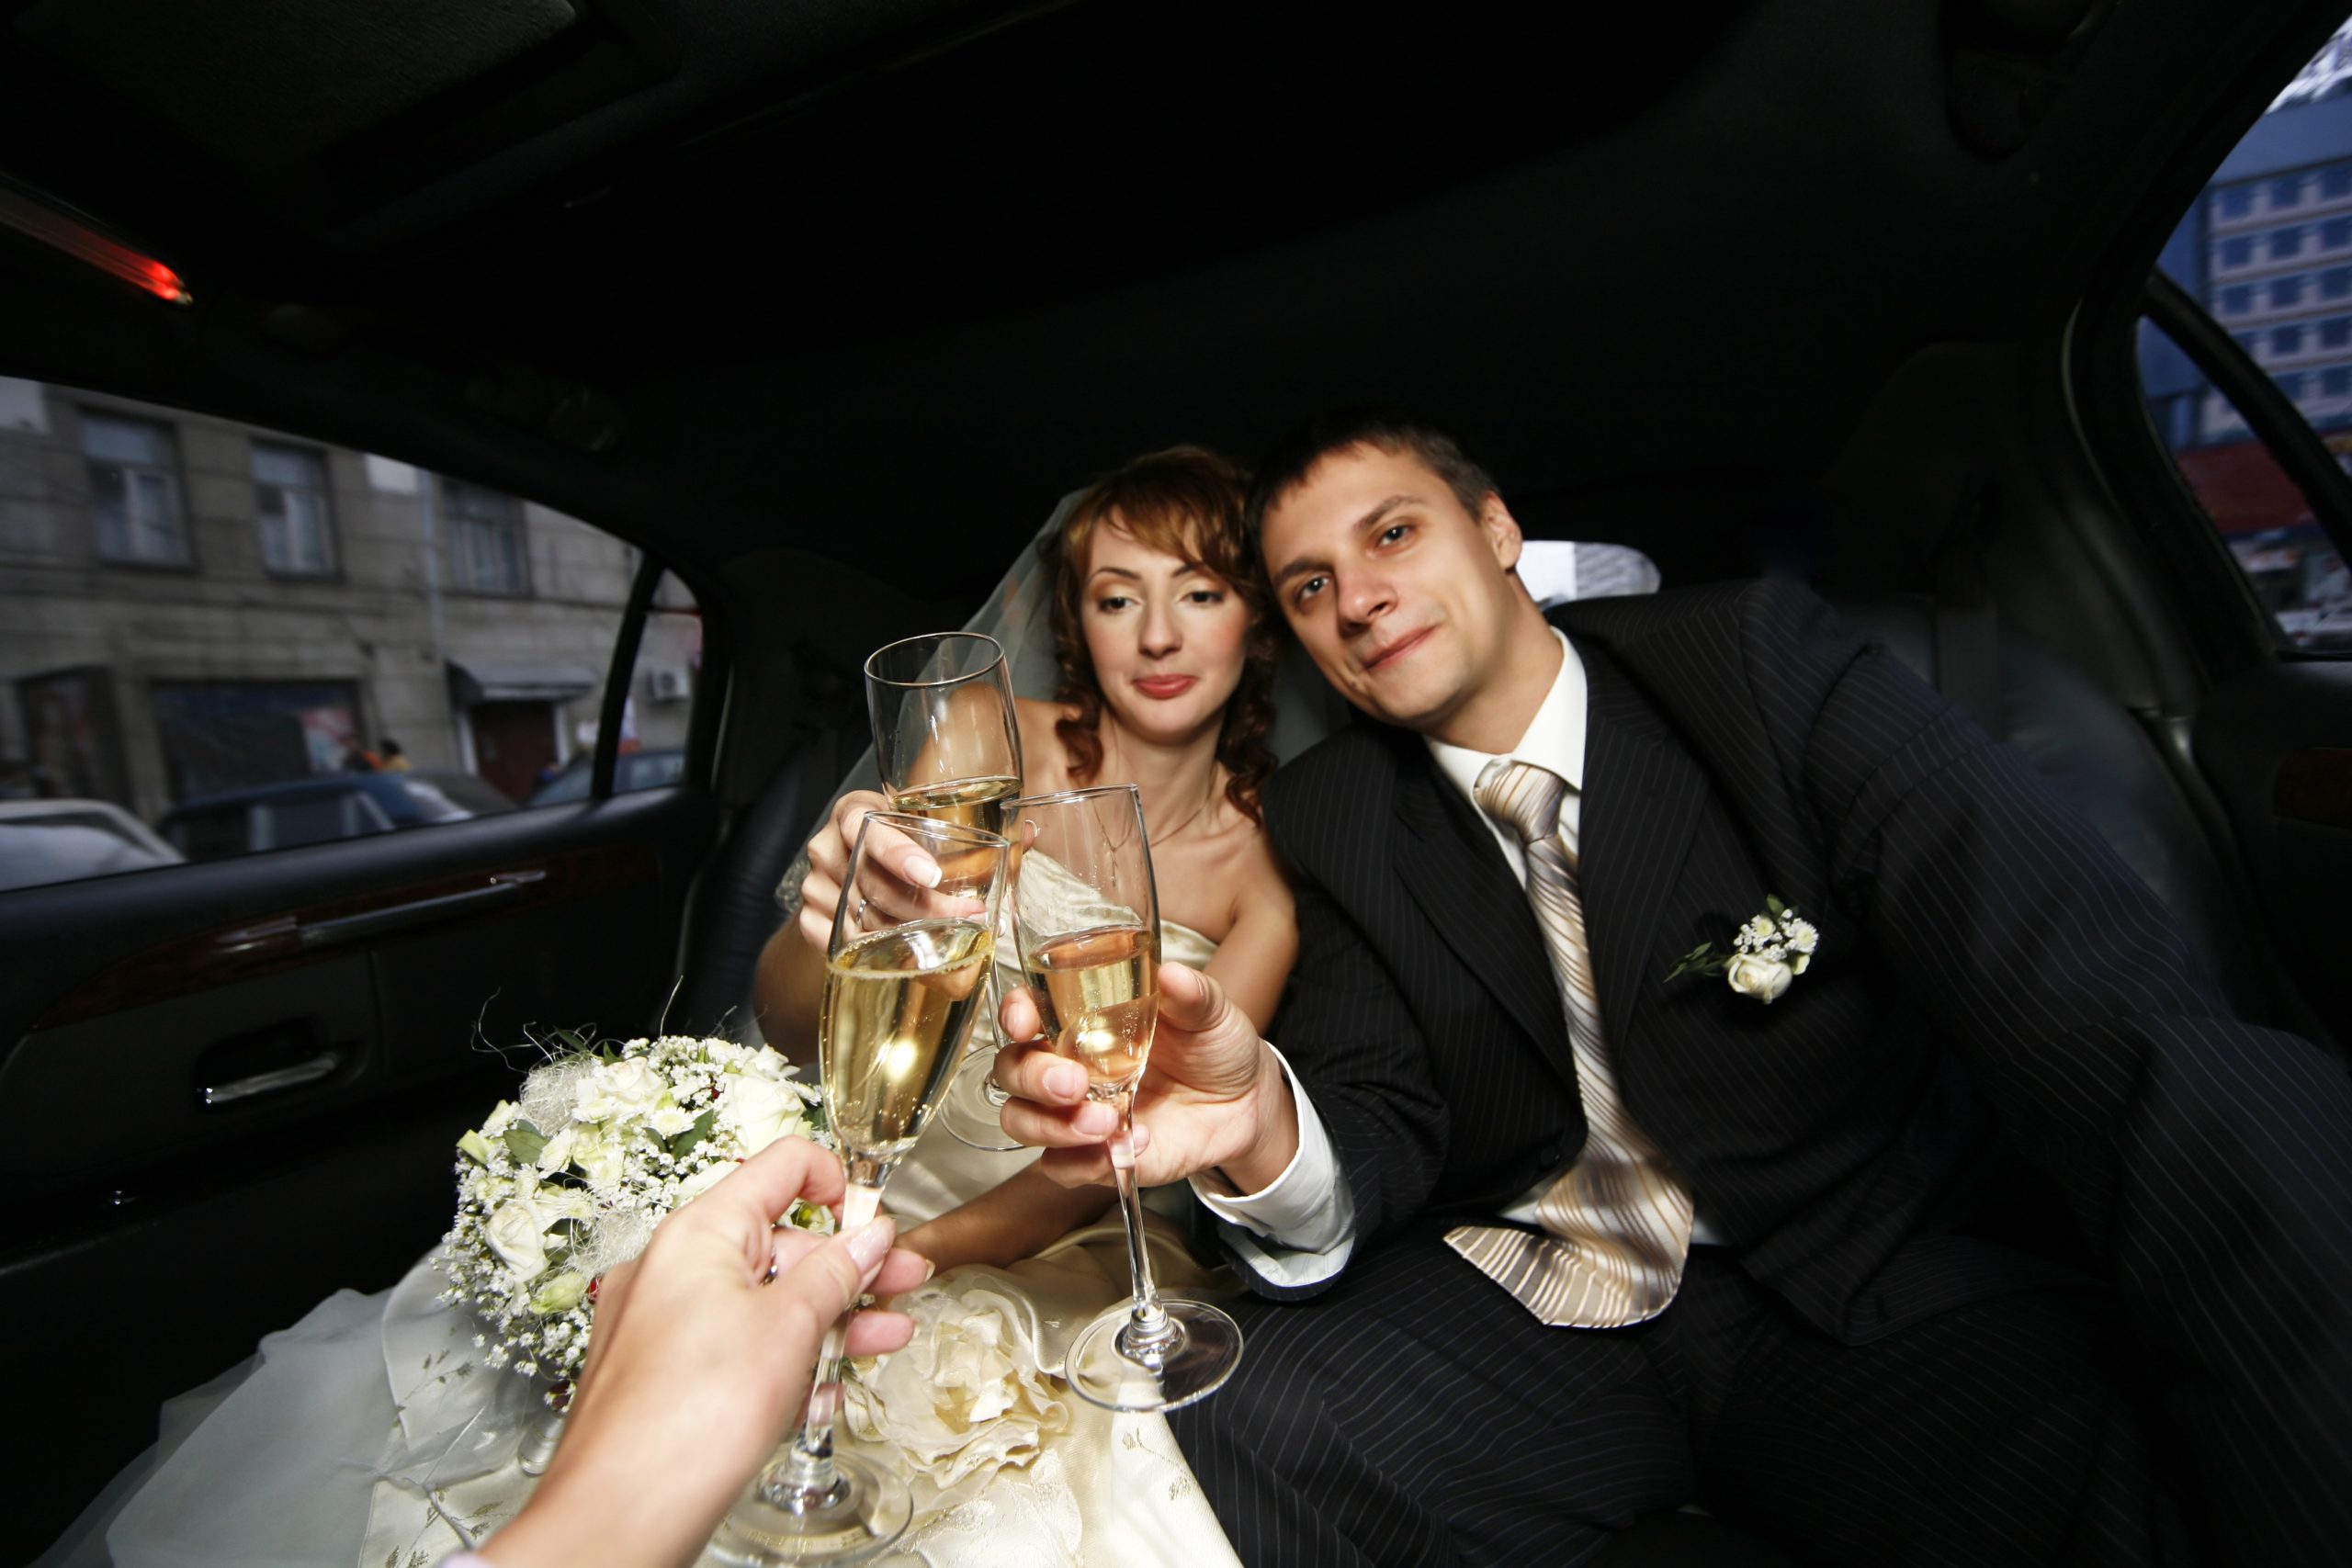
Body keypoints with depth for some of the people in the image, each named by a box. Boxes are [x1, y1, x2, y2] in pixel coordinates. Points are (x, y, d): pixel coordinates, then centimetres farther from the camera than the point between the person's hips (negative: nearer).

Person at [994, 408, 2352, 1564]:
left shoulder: (1768, 665, -10)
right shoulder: (1333, 816, -1)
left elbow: (2135, 1034, -19)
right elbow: (1383, 1133, -7)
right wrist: (1264, 1136, -31)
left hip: (1856, 1297, 0)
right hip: (1511, 1310, 1)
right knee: (1223, 1439, -24)